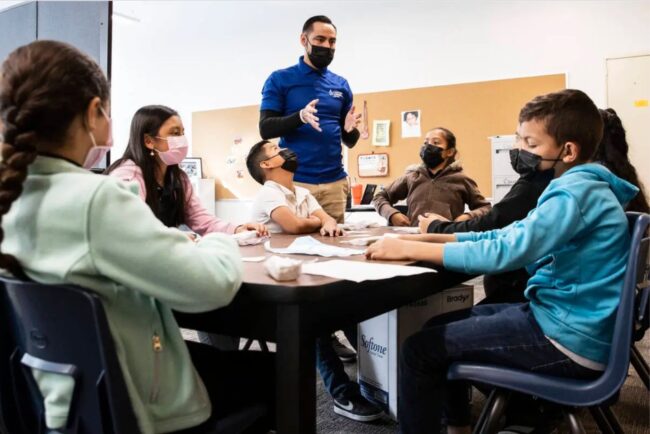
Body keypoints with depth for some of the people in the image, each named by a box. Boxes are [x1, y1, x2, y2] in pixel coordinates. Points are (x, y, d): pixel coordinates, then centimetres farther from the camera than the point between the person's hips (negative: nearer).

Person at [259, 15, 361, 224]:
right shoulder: (280, 79, 2)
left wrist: (350, 129, -8)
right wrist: (301, 117, -21)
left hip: (334, 182, 3)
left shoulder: (341, 85, 12)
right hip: (294, 181, -3)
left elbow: (349, 141, 15)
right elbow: (265, 129, -5)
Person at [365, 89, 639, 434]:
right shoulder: (579, 186, 12)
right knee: (442, 325, 16)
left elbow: (504, 253, -30)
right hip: (562, 318, 10)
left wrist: (410, 250, -25)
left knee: (419, 349, -12)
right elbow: (509, 235, 11)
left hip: (569, 341, -10)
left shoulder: (577, 191, -20)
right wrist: (433, 238, 1)